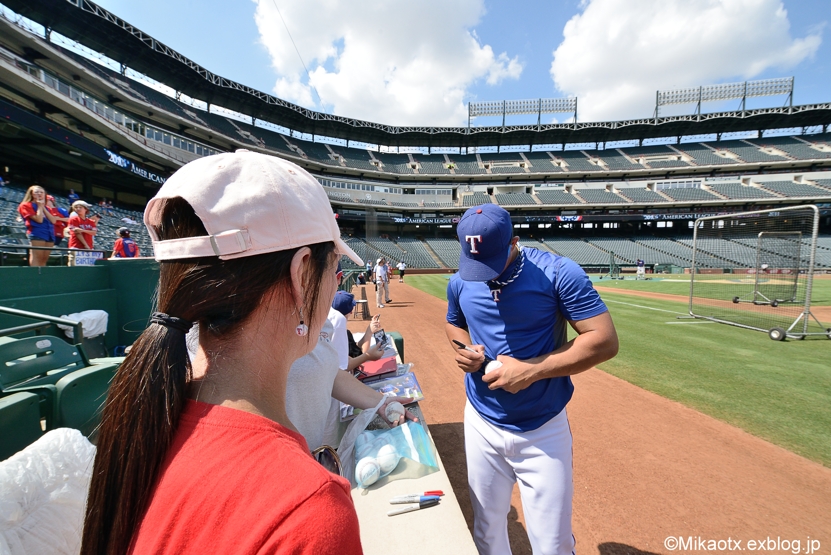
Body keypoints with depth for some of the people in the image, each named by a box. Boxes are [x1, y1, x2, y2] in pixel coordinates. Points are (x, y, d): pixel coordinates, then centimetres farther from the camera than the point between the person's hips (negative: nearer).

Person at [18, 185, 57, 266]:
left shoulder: (46, 207, 23)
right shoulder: (26, 205, 4)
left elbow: (53, 220, 5)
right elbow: (39, 219, -10)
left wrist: (43, 207, 4)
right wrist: (40, 206, 1)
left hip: (50, 235, 6)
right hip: (37, 234, -6)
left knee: (44, 260, 5)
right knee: (36, 259, -12)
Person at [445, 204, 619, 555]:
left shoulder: (558, 273, -17)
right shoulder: (460, 282, -4)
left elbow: (605, 341, -17)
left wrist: (532, 370, -25)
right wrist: (465, 349, -8)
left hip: (543, 430, -3)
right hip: (481, 424, 4)